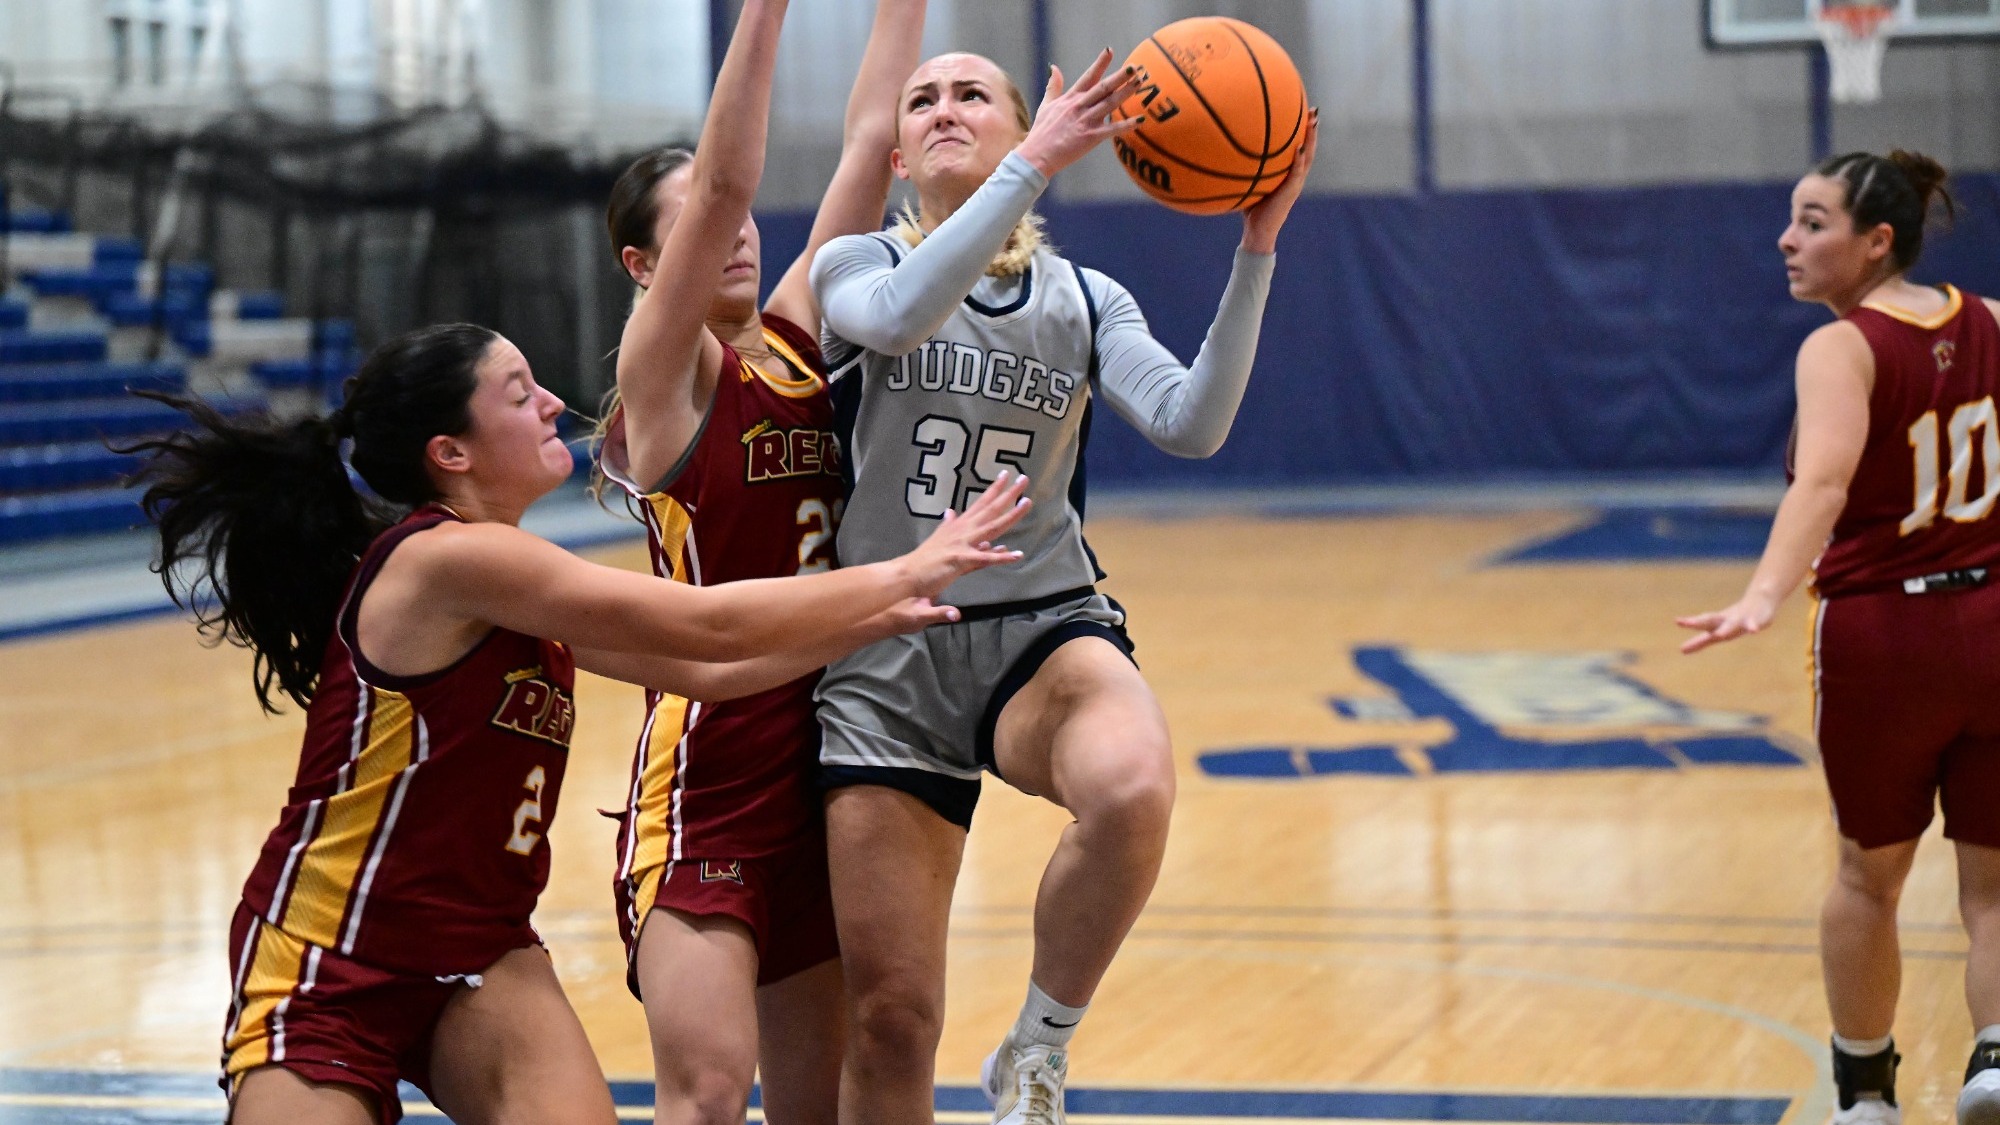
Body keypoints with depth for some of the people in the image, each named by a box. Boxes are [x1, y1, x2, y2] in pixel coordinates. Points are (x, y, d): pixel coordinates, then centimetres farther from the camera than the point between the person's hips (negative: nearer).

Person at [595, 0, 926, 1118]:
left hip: (822, 766, 6)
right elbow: (722, 180, -19)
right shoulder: (663, 374, -6)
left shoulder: (797, 336, 10)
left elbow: (871, 141, 6)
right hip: (706, 771, -6)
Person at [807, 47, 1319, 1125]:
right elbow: (900, 316, -23)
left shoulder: (1086, 298, 9)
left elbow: (1190, 425, -9)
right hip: (888, 660, 0)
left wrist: (1256, 248, -18)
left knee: (1132, 790, -36)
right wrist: (1035, 165, -27)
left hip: (1046, 631, 1)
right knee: (888, 1021, -3)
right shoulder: (854, 268, 3)